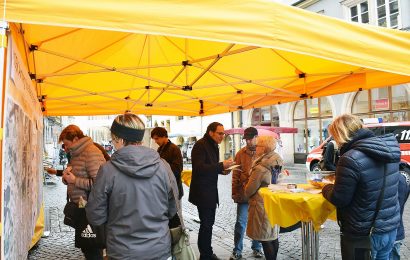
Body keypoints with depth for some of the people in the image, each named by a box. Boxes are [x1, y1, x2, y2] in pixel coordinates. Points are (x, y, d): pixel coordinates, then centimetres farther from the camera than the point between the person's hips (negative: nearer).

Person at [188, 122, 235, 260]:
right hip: (202, 191, -9)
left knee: (209, 223, 16)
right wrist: (221, 165, -27)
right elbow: (199, 168, -25)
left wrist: (222, 169, 0)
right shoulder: (200, 145, -16)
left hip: (211, 191, 9)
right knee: (206, 224, -2)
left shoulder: (213, 146, 12)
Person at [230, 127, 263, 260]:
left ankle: (257, 248, 29)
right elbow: (235, 175, 3)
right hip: (243, 193, 0)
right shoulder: (241, 153, 2)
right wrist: (234, 191, 0)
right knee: (240, 222, 3)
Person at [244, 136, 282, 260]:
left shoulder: (260, 168, -24)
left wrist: (246, 194, 7)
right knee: (273, 236, 20)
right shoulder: (278, 162, 0)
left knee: (265, 240, 3)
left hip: (262, 205, -9)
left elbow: (249, 190, -14)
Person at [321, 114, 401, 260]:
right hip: (391, 228, 8)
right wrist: (340, 180, 11)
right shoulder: (389, 148, -1)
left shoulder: (351, 158, -27)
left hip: (363, 234, -7)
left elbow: (339, 199, -19)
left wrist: (326, 188, 0)